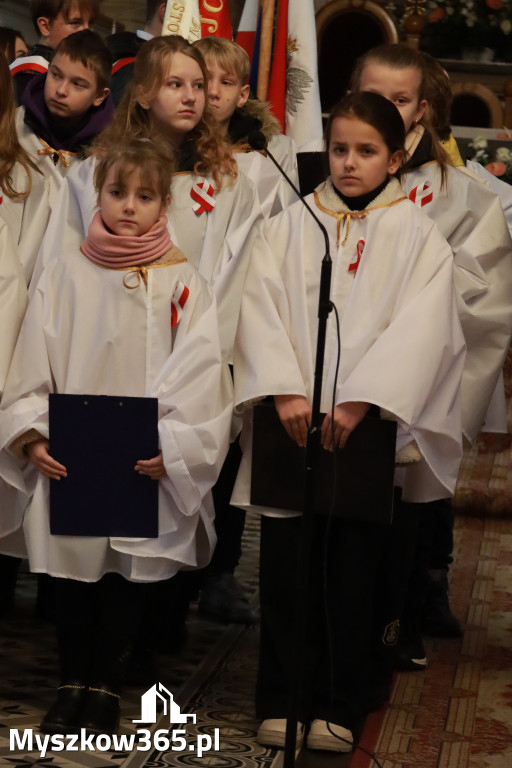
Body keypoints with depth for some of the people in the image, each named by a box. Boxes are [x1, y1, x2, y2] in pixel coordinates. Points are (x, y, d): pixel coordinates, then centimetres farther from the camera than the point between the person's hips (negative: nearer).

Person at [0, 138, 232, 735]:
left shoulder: (182, 284, 1)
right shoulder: (65, 273, 5)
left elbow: (199, 374, -4)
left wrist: (172, 447, -15)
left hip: (148, 465, -1)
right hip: (68, 460, 1)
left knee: (128, 574, 5)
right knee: (72, 571, 6)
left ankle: (103, 686, 20)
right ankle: (71, 685, 22)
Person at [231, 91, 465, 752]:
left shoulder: (416, 235, 3)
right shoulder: (287, 228, 9)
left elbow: (420, 328, -9)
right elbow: (260, 310, -1)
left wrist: (359, 400, -20)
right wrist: (285, 390, -16)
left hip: (372, 428, -1)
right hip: (293, 426, 1)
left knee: (359, 568, 2)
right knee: (287, 566, 3)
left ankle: (341, 704, 13)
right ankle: (282, 699, 13)